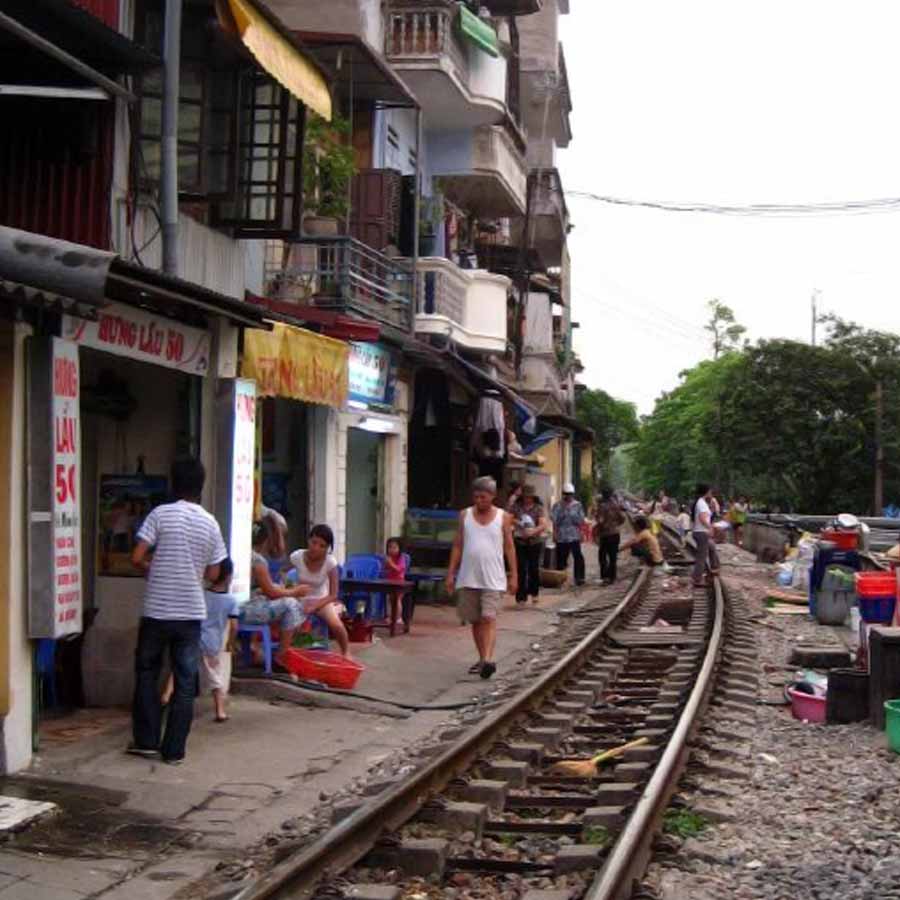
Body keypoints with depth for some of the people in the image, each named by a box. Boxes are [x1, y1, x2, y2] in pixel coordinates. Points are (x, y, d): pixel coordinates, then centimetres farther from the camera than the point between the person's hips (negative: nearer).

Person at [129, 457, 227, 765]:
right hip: (191, 612, 2)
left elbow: (137, 558, -10)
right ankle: (174, 750, 8)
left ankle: (146, 740, 17)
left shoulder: (161, 514, -7)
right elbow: (213, 574, 7)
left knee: (147, 672, 15)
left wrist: (153, 568, 10)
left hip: (157, 609, -2)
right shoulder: (210, 523, 3)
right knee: (185, 682, 6)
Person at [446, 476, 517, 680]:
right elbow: (457, 546, 8)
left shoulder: (503, 517, 2)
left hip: (493, 578, -3)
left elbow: (509, 547, 5)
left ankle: (488, 659, -20)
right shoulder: (465, 515, 6)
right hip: (468, 578, 3)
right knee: (475, 621, 8)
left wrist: (513, 576, 2)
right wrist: (451, 573, 4)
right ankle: (482, 659, 19)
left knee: (489, 619, -14)